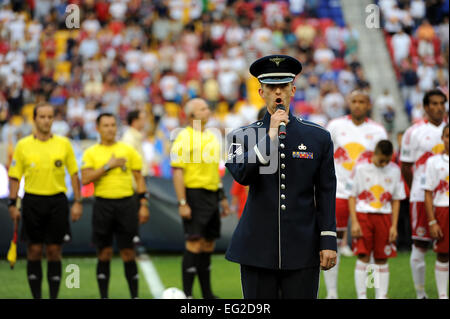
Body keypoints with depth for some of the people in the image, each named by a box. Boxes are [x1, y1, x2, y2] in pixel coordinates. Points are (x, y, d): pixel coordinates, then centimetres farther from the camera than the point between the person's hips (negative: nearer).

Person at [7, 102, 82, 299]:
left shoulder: (63, 144, 4)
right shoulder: (23, 145, 2)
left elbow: (74, 174, 8)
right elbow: (15, 177, 4)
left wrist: (77, 202, 1)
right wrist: (12, 204, -3)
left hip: (57, 201, 0)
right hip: (32, 201, 0)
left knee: (54, 251, 1)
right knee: (34, 251, 1)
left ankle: (54, 297, 8)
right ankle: (36, 297, 9)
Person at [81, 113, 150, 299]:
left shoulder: (128, 150, 8)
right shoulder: (91, 153, 5)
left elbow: (139, 179, 9)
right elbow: (85, 179, -9)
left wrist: (144, 205, 2)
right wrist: (108, 166, -13)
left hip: (126, 203, 0)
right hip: (103, 205, 0)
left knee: (128, 253, 0)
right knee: (104, 253, 2)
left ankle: (134, 296, 6)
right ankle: (103, 297, 10)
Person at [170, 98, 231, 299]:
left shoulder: (211, 137, 15)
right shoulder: (184, 138, -10)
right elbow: (177, 172, -14)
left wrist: (222, 197, 20)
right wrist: (182, 203, -19)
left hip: (211, 195, 8)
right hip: (194, 195, -8)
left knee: (208, 245, 10)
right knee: (194, 244, -10)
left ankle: (207, 294, 18)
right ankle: (187, 294, -5)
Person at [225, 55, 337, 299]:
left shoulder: (318, 137, 6)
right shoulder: (244, 136, 5)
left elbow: (326, 194, 5)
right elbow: (241, 175, -15)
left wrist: (328, 242, -1)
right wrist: (271, 135, -18)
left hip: (302, 251, 0)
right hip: (258, 250, 0)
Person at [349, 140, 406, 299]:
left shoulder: (395, 170, 4)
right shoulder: (361, 167, -3)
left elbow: (396, 200, 10)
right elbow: (352, 196, 0)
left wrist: (394, 226, 3)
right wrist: (354, 222, -7)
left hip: (384, 217, 3)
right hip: (363, 215, -2)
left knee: (382, 260, 3)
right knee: (363, 257, -10)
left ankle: (381, 296, 8)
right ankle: (361, 296, -6)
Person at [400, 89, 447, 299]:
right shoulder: (414, 132, 1)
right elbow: (405, 167, 4)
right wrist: (416, 191, 3)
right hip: (422, 196, -3)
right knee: (420, 245, -1)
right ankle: (420, 293, 10)